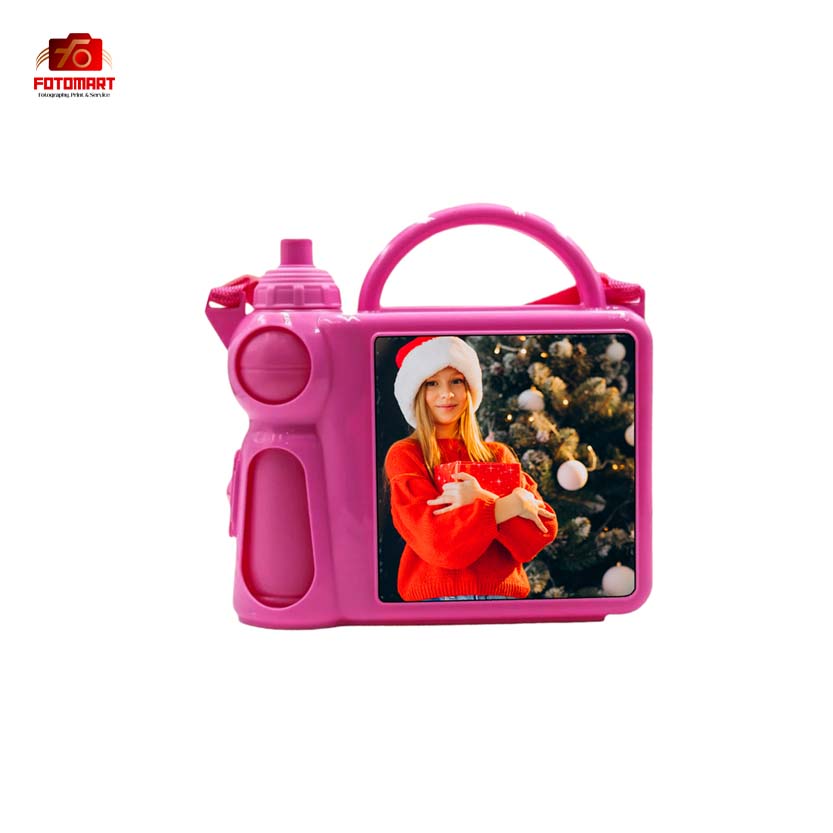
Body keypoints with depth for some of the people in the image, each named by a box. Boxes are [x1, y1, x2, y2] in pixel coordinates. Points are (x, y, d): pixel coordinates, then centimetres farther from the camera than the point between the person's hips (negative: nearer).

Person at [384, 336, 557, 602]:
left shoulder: (498, 455, 15)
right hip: (436, 593, -2)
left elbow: (544, 529, 4)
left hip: (503, 590, 3)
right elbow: (436, 539, -7)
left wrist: (484, 500, -9)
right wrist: (509, 505, -8)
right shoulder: (404, 455, 5)